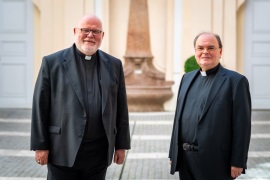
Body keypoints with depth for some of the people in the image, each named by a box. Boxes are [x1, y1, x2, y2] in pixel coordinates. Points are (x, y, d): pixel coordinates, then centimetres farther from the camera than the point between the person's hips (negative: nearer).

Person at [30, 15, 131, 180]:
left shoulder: (114, 65, 8)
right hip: (63, 151, -2)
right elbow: (40, 107, -2)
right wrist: (40, 146, -5)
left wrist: (121, 145, 7)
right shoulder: (52, 63, -1)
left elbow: (120, 108, 9)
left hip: (99, 152, 3)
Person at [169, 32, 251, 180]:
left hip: (216, 163, -5)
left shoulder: (235, 81, -7)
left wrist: (238, 162, -12)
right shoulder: (187, 78, 12)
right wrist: (173, 154, 12)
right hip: (185, 160, 5)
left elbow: (242, 126, -9)